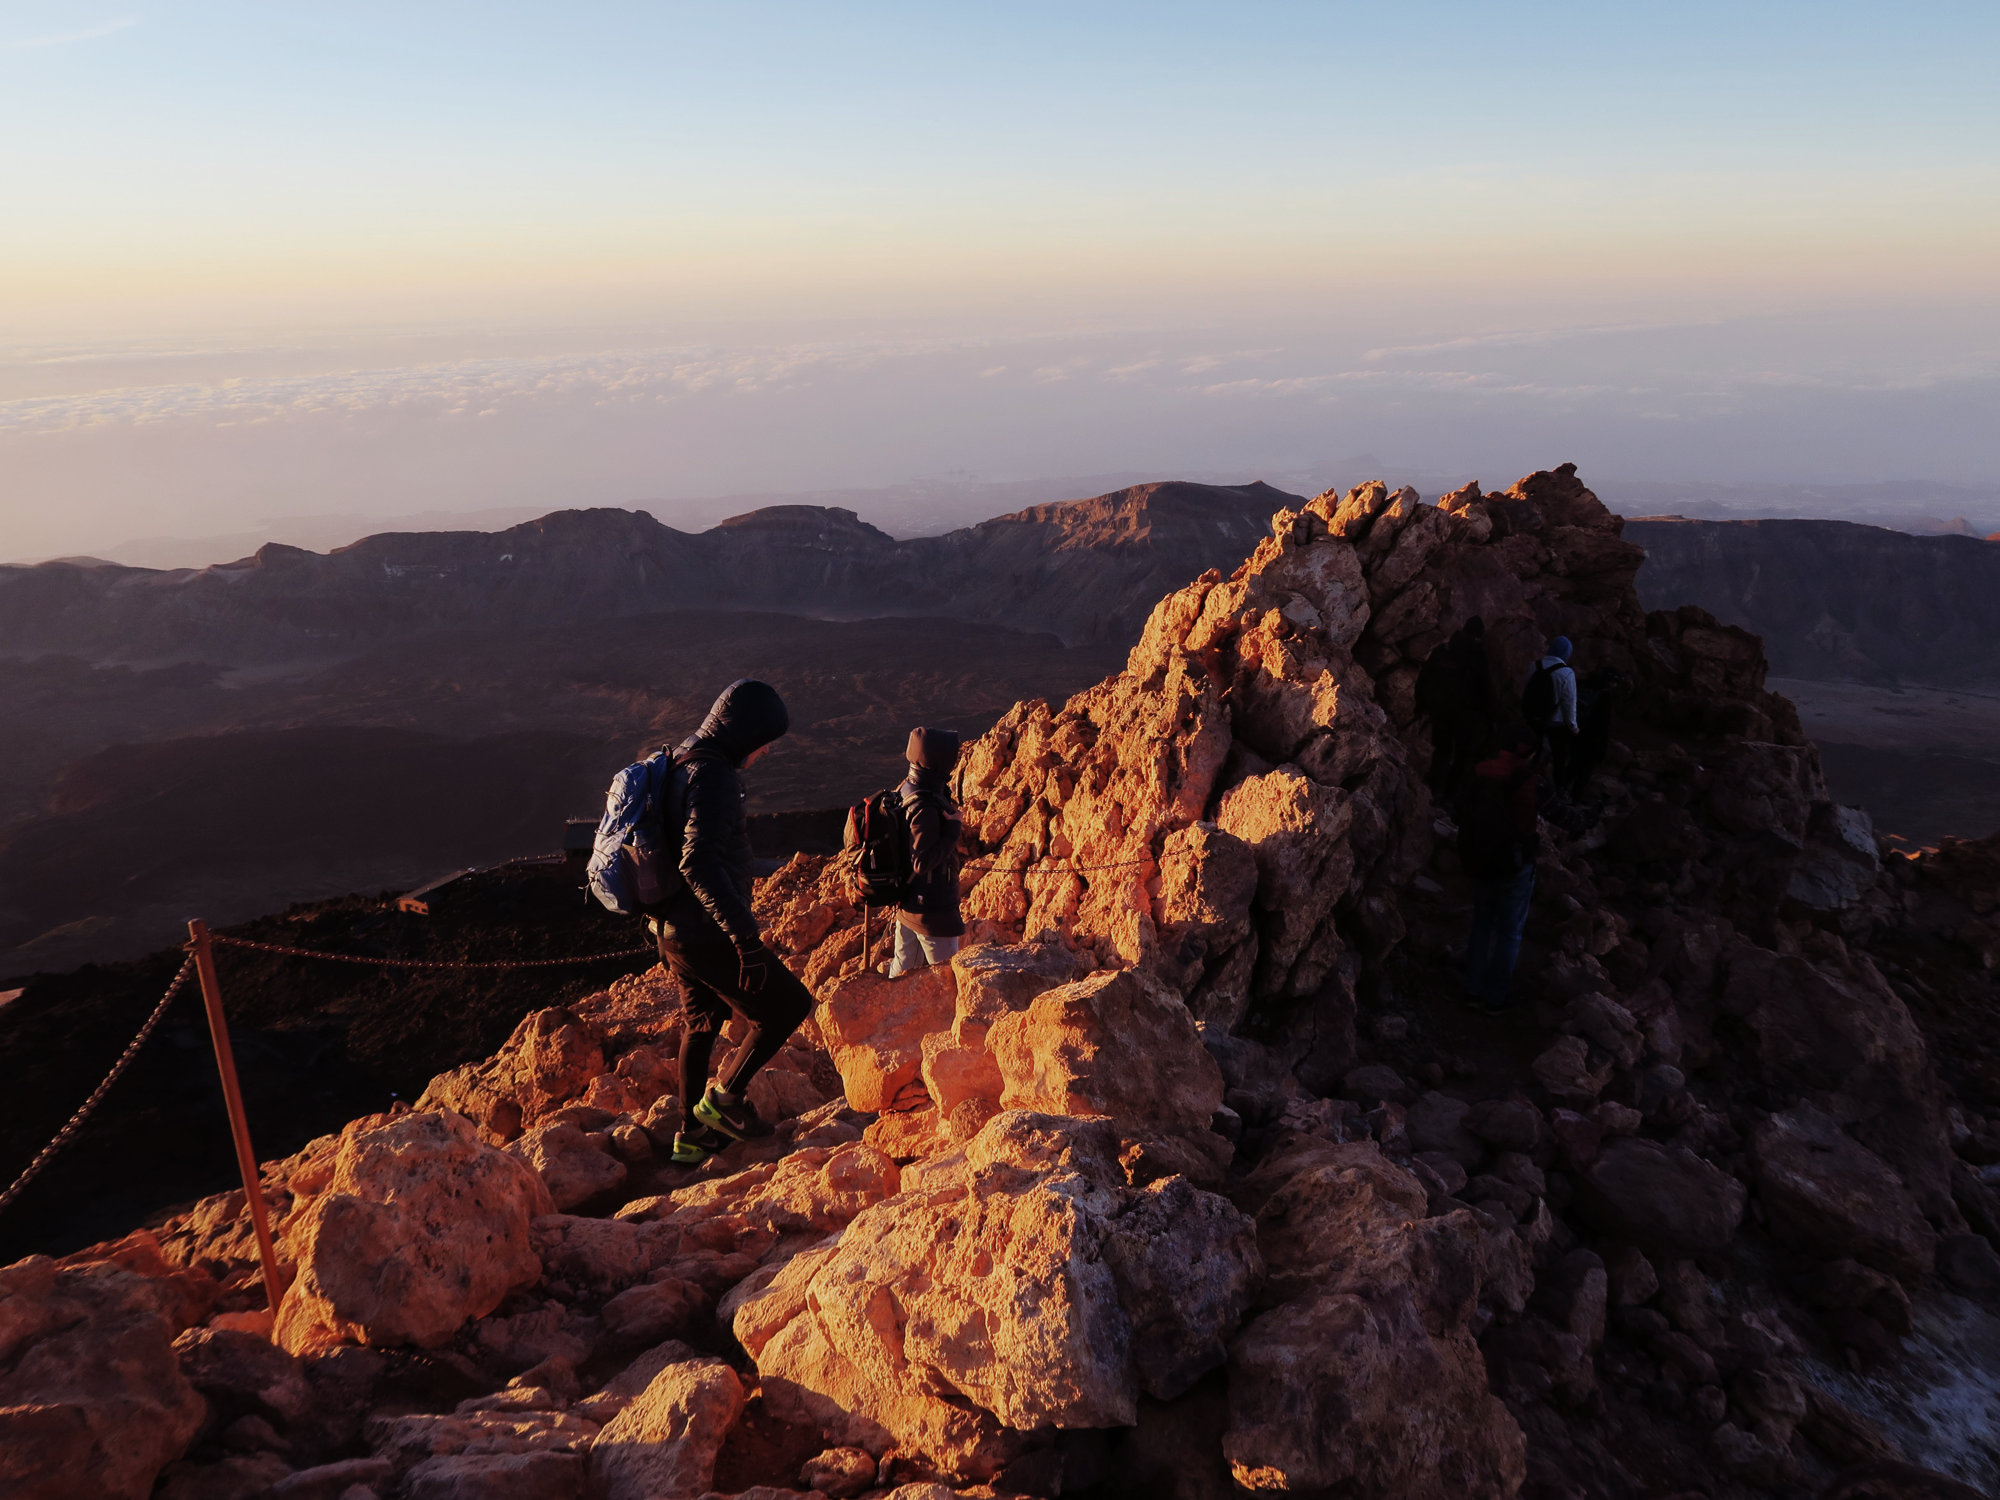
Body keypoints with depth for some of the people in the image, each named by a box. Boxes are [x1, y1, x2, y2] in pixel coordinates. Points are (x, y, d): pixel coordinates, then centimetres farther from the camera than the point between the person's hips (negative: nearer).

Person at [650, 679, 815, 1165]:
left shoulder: (684, 762, 9)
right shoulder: (711, 776, -23)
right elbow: (700, 865, -34)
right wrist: (746, 936, -33)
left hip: (676, 929, 10)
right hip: (707, 936, -10)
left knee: (703, 1024, 24)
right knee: (789, 1004, 4)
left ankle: (693, 1136, 35)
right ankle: (723, 1097, 12)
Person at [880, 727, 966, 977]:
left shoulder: (906, 790, 1)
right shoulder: (925, 808, -28)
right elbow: (921, 862, -27)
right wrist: (952, 832, -23)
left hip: (908, 903, 10)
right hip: (932, 908, -9)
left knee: (903, 966, 23)